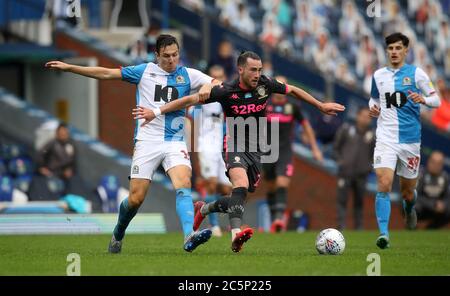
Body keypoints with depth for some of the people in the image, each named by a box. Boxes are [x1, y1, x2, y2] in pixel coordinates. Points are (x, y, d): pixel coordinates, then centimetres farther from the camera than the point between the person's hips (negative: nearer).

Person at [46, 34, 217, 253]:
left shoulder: (188, 75, 7)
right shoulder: (145, 71, 5)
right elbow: (106, 74, 9)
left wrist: (208, 88, -24)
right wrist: (69, 67, 8)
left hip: (175, 142, 1)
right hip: (147, 142, -1)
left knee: (183, 185, -24)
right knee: (136, 198, -2)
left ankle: (189, 237, -39)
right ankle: (118, 233, 27)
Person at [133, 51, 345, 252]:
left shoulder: (265, 84, -6)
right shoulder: (226, 91, -16)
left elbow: (293, 90, 13)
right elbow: (191, 99, -13)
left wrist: (321, 106, 19)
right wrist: (157, 112, -16)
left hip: (256, 150, 5)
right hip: (235, 147, -5)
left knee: (241, 199, 8)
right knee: (241, 185, -32)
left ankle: (204, 209, 37)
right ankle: (236, 235, -47)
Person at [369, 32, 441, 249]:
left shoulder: (416, 73, 0)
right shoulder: (379, 75, 8)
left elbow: (436, 100, 1)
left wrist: (423, 99, -21)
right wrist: (373, 108, 2)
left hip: (410, 140, 0)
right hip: (386, 139, 0)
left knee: (407, 192, 11)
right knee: (384, 186, -20)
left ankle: (409, 209, 47)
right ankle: (383, 234, -21)